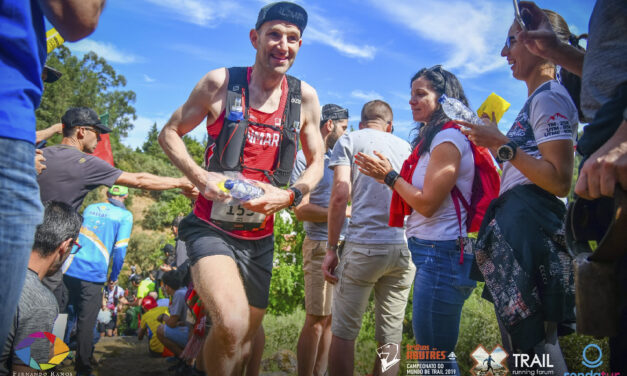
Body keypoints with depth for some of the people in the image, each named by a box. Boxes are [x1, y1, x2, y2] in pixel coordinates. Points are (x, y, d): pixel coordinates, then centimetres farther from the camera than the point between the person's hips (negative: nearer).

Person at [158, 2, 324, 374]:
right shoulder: (221, 82, -6)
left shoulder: (305, 97, 1)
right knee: (231, 323, -27)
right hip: (212, 228, -4)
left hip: (259, 237, 4)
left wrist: (289, 196, -11)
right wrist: (200, 176, -15)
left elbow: (316, 162, 9)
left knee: (249, 334, 17)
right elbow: (170, 133, 3)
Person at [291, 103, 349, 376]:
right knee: (316, 320, -2)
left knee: (332, 318, 10)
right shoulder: (306, 157, -4)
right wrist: (345, 212, -12)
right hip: (321, 246, -7)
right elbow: (301, 210, -11)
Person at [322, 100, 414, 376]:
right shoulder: (405, 146, 20)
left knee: (343, 332, 4)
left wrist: (331, 248, -2)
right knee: (391, 335, 9)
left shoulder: (349, 140, 9)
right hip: (406, 247, 4)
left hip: (364, 244, -4)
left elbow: (340, 194, -4)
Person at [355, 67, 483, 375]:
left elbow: (427, 203, -16)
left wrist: (389, 175, -7)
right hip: (431, 253, 10)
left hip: (441, 254, -10)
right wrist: (387, 175, 12)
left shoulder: (448, 138, -11)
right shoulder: (434, 139, 20)